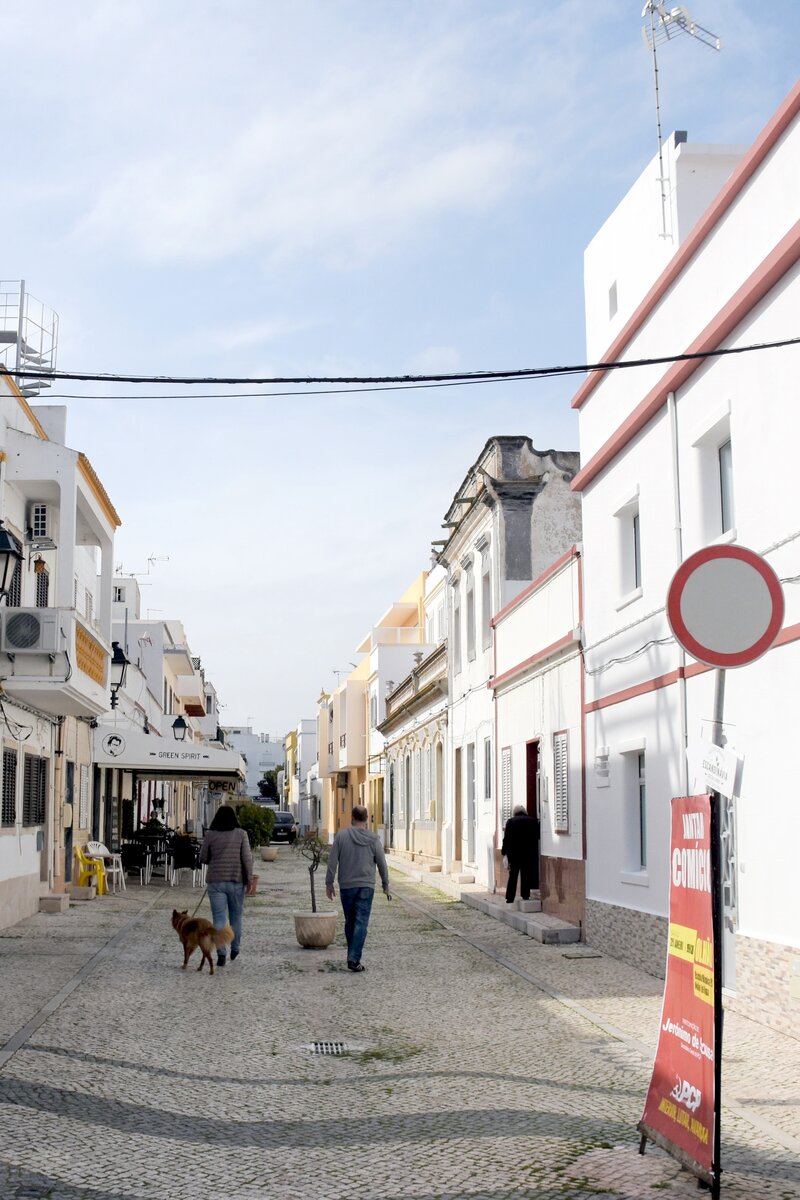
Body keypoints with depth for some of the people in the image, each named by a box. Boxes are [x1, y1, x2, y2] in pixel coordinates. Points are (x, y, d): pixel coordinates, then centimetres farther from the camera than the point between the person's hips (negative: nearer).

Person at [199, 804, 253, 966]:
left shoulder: (210, 835, -3)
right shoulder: (241, 834, -4)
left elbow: (203, 858, 3)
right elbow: (247, 858, -8)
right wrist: (249, 878, -3)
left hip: (216, 881, -1)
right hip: (236, 881, 1)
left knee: (219, 918, 0)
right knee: (236, 916, 18)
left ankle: (221, 954, -11)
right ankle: (235, 949, 30)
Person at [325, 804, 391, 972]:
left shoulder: (341, 836, -3)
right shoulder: (373, 839, -4)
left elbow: (332, 861, -3)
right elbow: (382, 864, 1)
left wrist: (329, 883, 4)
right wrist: (386, 885, 13)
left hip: (346, 886, 1)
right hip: (366, 887, -1)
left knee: (350, 922, 14)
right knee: (361, 923, -3)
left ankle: (352, 956, 23)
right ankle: (354, 959, -12)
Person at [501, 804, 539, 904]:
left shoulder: (510, 821, -1)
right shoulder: (533, 821, 2)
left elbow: (506, 838, -4)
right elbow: (537, 836, 2)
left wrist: (504, 851, 2)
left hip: (514, 852, 0)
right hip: (529, 853, 0)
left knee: (513, 875, 6)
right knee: (526, 875, 9)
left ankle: (510, 898, 5)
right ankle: (525, 896, 7)